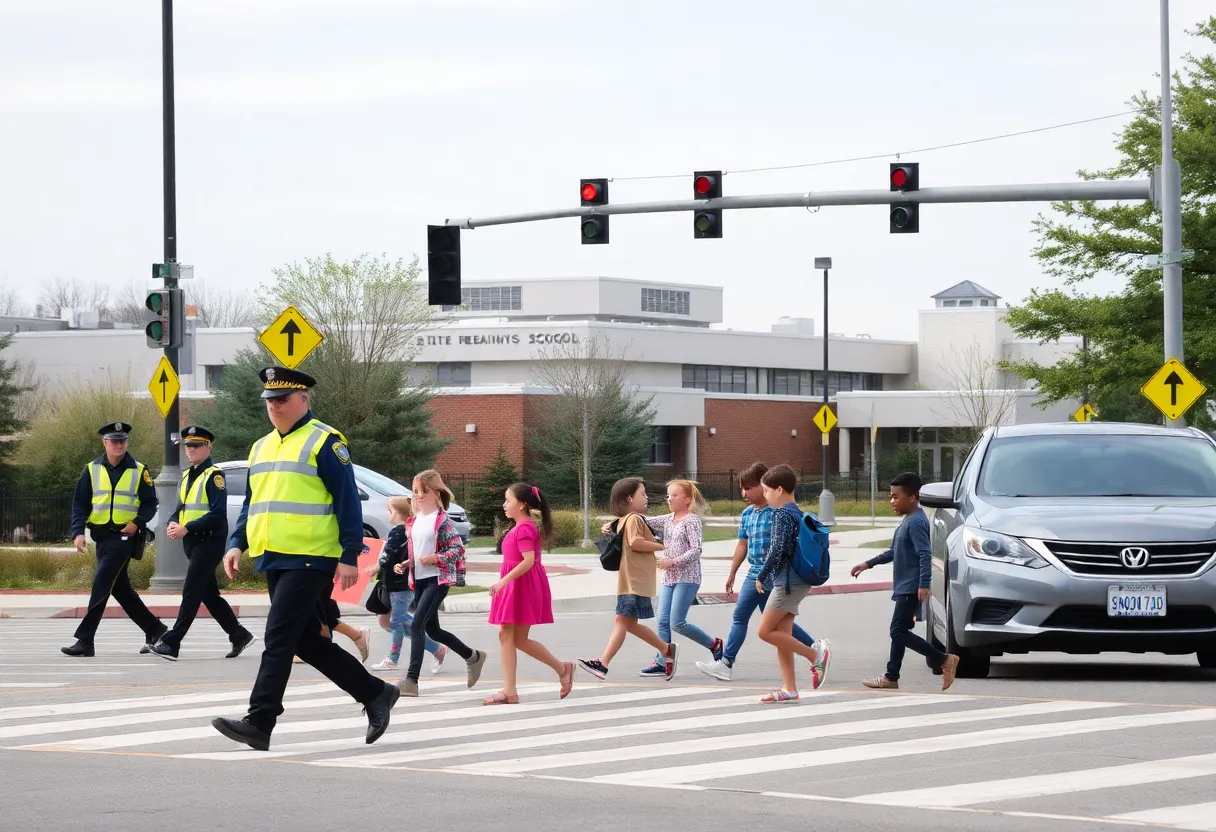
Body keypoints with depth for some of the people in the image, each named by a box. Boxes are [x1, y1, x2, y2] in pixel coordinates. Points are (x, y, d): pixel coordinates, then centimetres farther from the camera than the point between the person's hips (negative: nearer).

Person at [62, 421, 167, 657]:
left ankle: (85, 640, -15)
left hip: (125, 535, -5)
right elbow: (79, 504, 4)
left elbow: (150, 503, 3)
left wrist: (137, 523, -15)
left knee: (101, 584, -14)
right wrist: (78, 532, -10)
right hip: (102, 536, 5)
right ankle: (155, 630, 24)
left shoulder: (139, 471, 0)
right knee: (119, 588, 11)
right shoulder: (92, 470, 7)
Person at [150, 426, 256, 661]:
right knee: (210, 595, 13)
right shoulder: (187, 476, 15)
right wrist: (173, 524, -3)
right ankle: (239, 636, 22)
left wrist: (186, 528, -23)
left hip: (209, 542, -9)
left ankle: (171, 643, -14)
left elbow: (218, 514, -19)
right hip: (192, 543, 9)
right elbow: (181, 507, 20)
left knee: (191, 593, -11)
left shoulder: (214, 476, -11)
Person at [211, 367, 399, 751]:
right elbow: (251, 504, 23)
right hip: (274, 561, 9)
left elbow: (348, 503, -10)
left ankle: (259, 723, -14)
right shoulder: (261, 447, 17)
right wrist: (237, 544, 8)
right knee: (307, 640, 12)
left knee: (278, 638, -13)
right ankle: (375, 693, 24)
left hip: (310, 561, -9)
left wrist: (350, 556, -15)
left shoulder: (324, 442, -7)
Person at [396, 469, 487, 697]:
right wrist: (405, 565, 6)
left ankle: (411, 680, -17)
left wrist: (434, 558, -24)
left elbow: (458, 550, -13)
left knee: (417, 625, -17)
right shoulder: (413, 521, 12)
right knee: (432, 629, 13)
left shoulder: (442, 521, -10)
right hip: (419, 581, 8)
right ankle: (472, 657, 34)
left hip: (437, 580, -8)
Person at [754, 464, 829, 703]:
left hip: (788, 581, -10)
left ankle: (815, 655, -7)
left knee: (766, 631, -8)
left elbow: (778, 550, -20)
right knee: (782, 635, 8)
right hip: (797, 582, 10)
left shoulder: (783, 514, -14)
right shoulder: (797, 513, 16)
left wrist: (762, 576, -9)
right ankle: (789, 689, 7)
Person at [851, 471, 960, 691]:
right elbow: (895, 552, 28)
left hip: (911, 588, -11)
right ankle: (891, 677, 18)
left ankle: (945, 660, -13)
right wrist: (868, 564, 29)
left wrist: (923, 584, -33)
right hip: (904, 588, 11)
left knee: (899, 632, -12)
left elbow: (925, 554, -25)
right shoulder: (907, 521, 17)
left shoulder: (916, 522, -15)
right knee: (899, 632, 13)